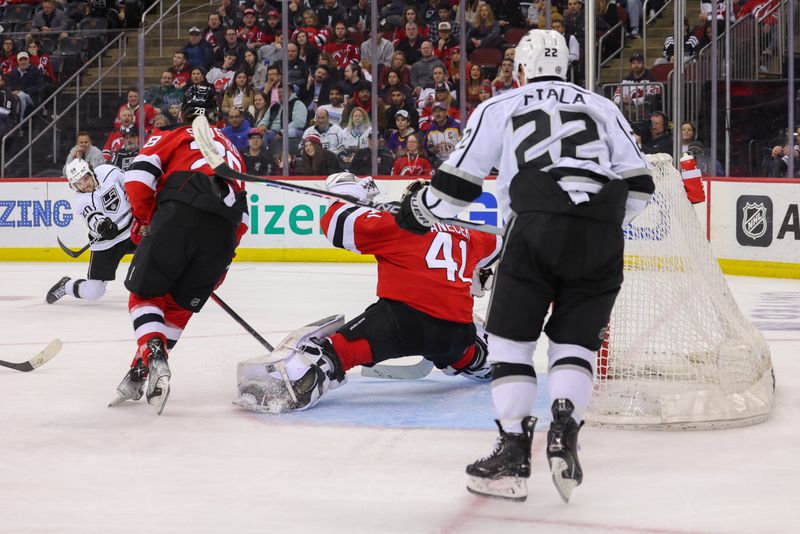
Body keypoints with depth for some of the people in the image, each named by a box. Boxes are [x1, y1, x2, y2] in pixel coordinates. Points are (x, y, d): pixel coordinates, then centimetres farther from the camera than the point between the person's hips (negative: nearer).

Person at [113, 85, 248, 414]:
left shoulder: (173, 137, 21)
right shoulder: (232, 152, 36)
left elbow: (139, 175, 3)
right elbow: (242, 215, 30)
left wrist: (143, 222, 13)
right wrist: (219, 261, 33)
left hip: (178, 217, -4)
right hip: (223, 232, 4)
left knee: (145, 292, 8)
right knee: (180, 305, 16)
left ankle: (153, 358, -15)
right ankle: (142, 373, 6)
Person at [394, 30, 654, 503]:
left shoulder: (500, 108, 18)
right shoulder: (604, 108, 24)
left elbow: (459, 180, 16)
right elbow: (638, 184, 18)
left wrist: (419, 212, 34)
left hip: (537, 228, -2)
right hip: (602, 241, 3)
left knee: (510, 338, 9)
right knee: (576, 341, 15)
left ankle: (514, 454, 4)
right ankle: (565, 432, -6)